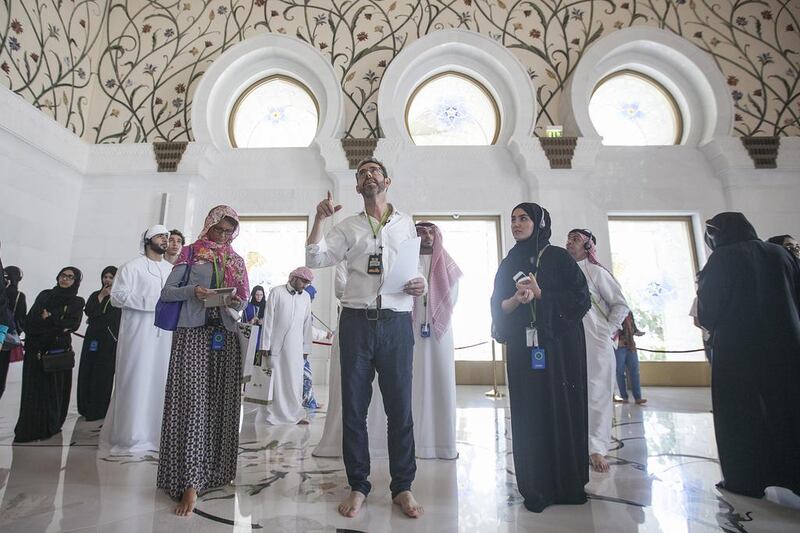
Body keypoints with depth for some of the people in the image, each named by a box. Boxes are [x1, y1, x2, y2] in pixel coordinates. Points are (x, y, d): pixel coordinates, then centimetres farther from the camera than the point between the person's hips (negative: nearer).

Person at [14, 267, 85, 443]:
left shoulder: (77, 302, 6)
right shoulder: (44, 295, 10)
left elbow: (73, 324, -7)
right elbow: (30, 319, 2)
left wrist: (48, 319, -9)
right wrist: (58, 327, -9)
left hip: (60, 351, -1)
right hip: (36, 349, 1)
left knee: (55, 388, 1)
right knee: (34, 388, 0)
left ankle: (51, 426, 12)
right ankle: (29, 429, 7)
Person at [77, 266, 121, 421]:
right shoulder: (95, 295, 14)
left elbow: (111, 317, -7)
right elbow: (88, 311, -1)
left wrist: (93, 320, 2)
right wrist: (101, 296, -6)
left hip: (109, 340, -5)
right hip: (92, 339, 5)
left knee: (103, 374, -1)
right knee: (87, 372, 5)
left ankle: (98, 411, 8)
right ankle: (86, 408, 18)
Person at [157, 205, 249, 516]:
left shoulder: (237, 260, 16)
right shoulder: (190, 253, 6)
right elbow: (167, 292, 2)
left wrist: (236, 301, -7)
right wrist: (192, 291, -16)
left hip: (226, 335, 4)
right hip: (193, 333, -3)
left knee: (221, 403, 6)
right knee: (192, 402, -8)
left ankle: (216, 470, 20)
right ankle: (190, 482, -4)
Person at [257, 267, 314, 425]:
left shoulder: (306, 296, 10)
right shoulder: (276, 292, -1)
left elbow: (307, 323, 10)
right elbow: (268, 319, -3)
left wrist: (306, 347, 8)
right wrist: (265, 344, -6)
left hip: (295, 347, 3)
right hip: (276, 344, -3)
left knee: (295, 381, 5)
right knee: (274, 380, 4)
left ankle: (294, 414, 16)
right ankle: (273, 415, 15)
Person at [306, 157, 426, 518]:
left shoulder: (405, 223, 13)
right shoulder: (348, 227, 11)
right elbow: (314, 260, 1)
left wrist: (421, 285, -5)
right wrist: (319, 219, -8)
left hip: (397, 323, 0)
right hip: (357, 322, 1)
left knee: (400, 407, 4)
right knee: (353, 407, 7)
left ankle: (402, 487, 21)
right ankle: (358, 486, 24)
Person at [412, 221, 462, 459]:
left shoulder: (447, 265, 14)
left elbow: (451, 298, 8)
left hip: (439, 332, 1)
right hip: (411, 332, -1)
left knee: (441, 384, 1)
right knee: (415, 385, -2)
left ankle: (444, 442, 9)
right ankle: (414, 442, 5)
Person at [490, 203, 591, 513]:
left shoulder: (559, 257, 4)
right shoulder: (508, 264, 12)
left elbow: (581, 298, -4)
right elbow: (497, 307, 5)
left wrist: (540, 294, -13)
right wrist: (517, 299, -15)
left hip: (560, 345, -1)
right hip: (523, 349, 2)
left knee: (563, 409, 2)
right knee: (530, 415, 1)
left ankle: (569, 484, 18)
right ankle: (537, 488, 11)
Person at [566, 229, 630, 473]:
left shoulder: (596, 272, 1)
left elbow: (620, 305, 3)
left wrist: (608, 331, -3)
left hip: (596, 342, -4)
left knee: (597, 393, -1)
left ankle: (596, 448, 6)